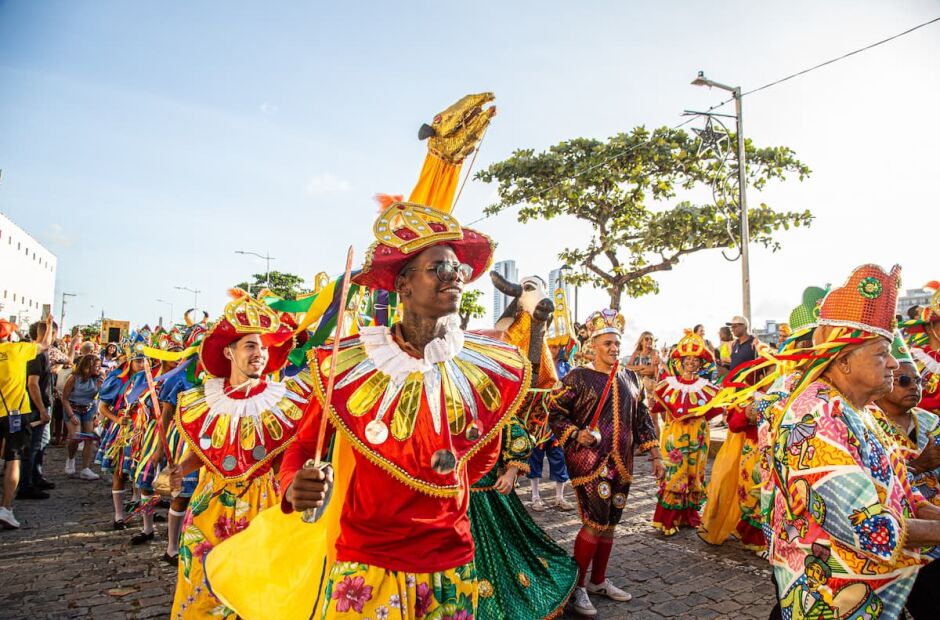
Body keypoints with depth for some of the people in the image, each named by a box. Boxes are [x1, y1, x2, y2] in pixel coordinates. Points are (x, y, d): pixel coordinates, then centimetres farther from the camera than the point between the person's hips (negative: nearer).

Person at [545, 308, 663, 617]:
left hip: (621, 463, 6)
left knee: (610, 524, 12)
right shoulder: (578, 377, -7)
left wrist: (655, 455, 11)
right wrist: (575, 433, -18)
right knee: (595, 522, -9)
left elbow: (642, 418, 14)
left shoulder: (631, 378, 11)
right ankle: (578, 586, 9)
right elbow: (554, 412, -5)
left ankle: (599, 581, 29)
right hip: (589, 460, -6)